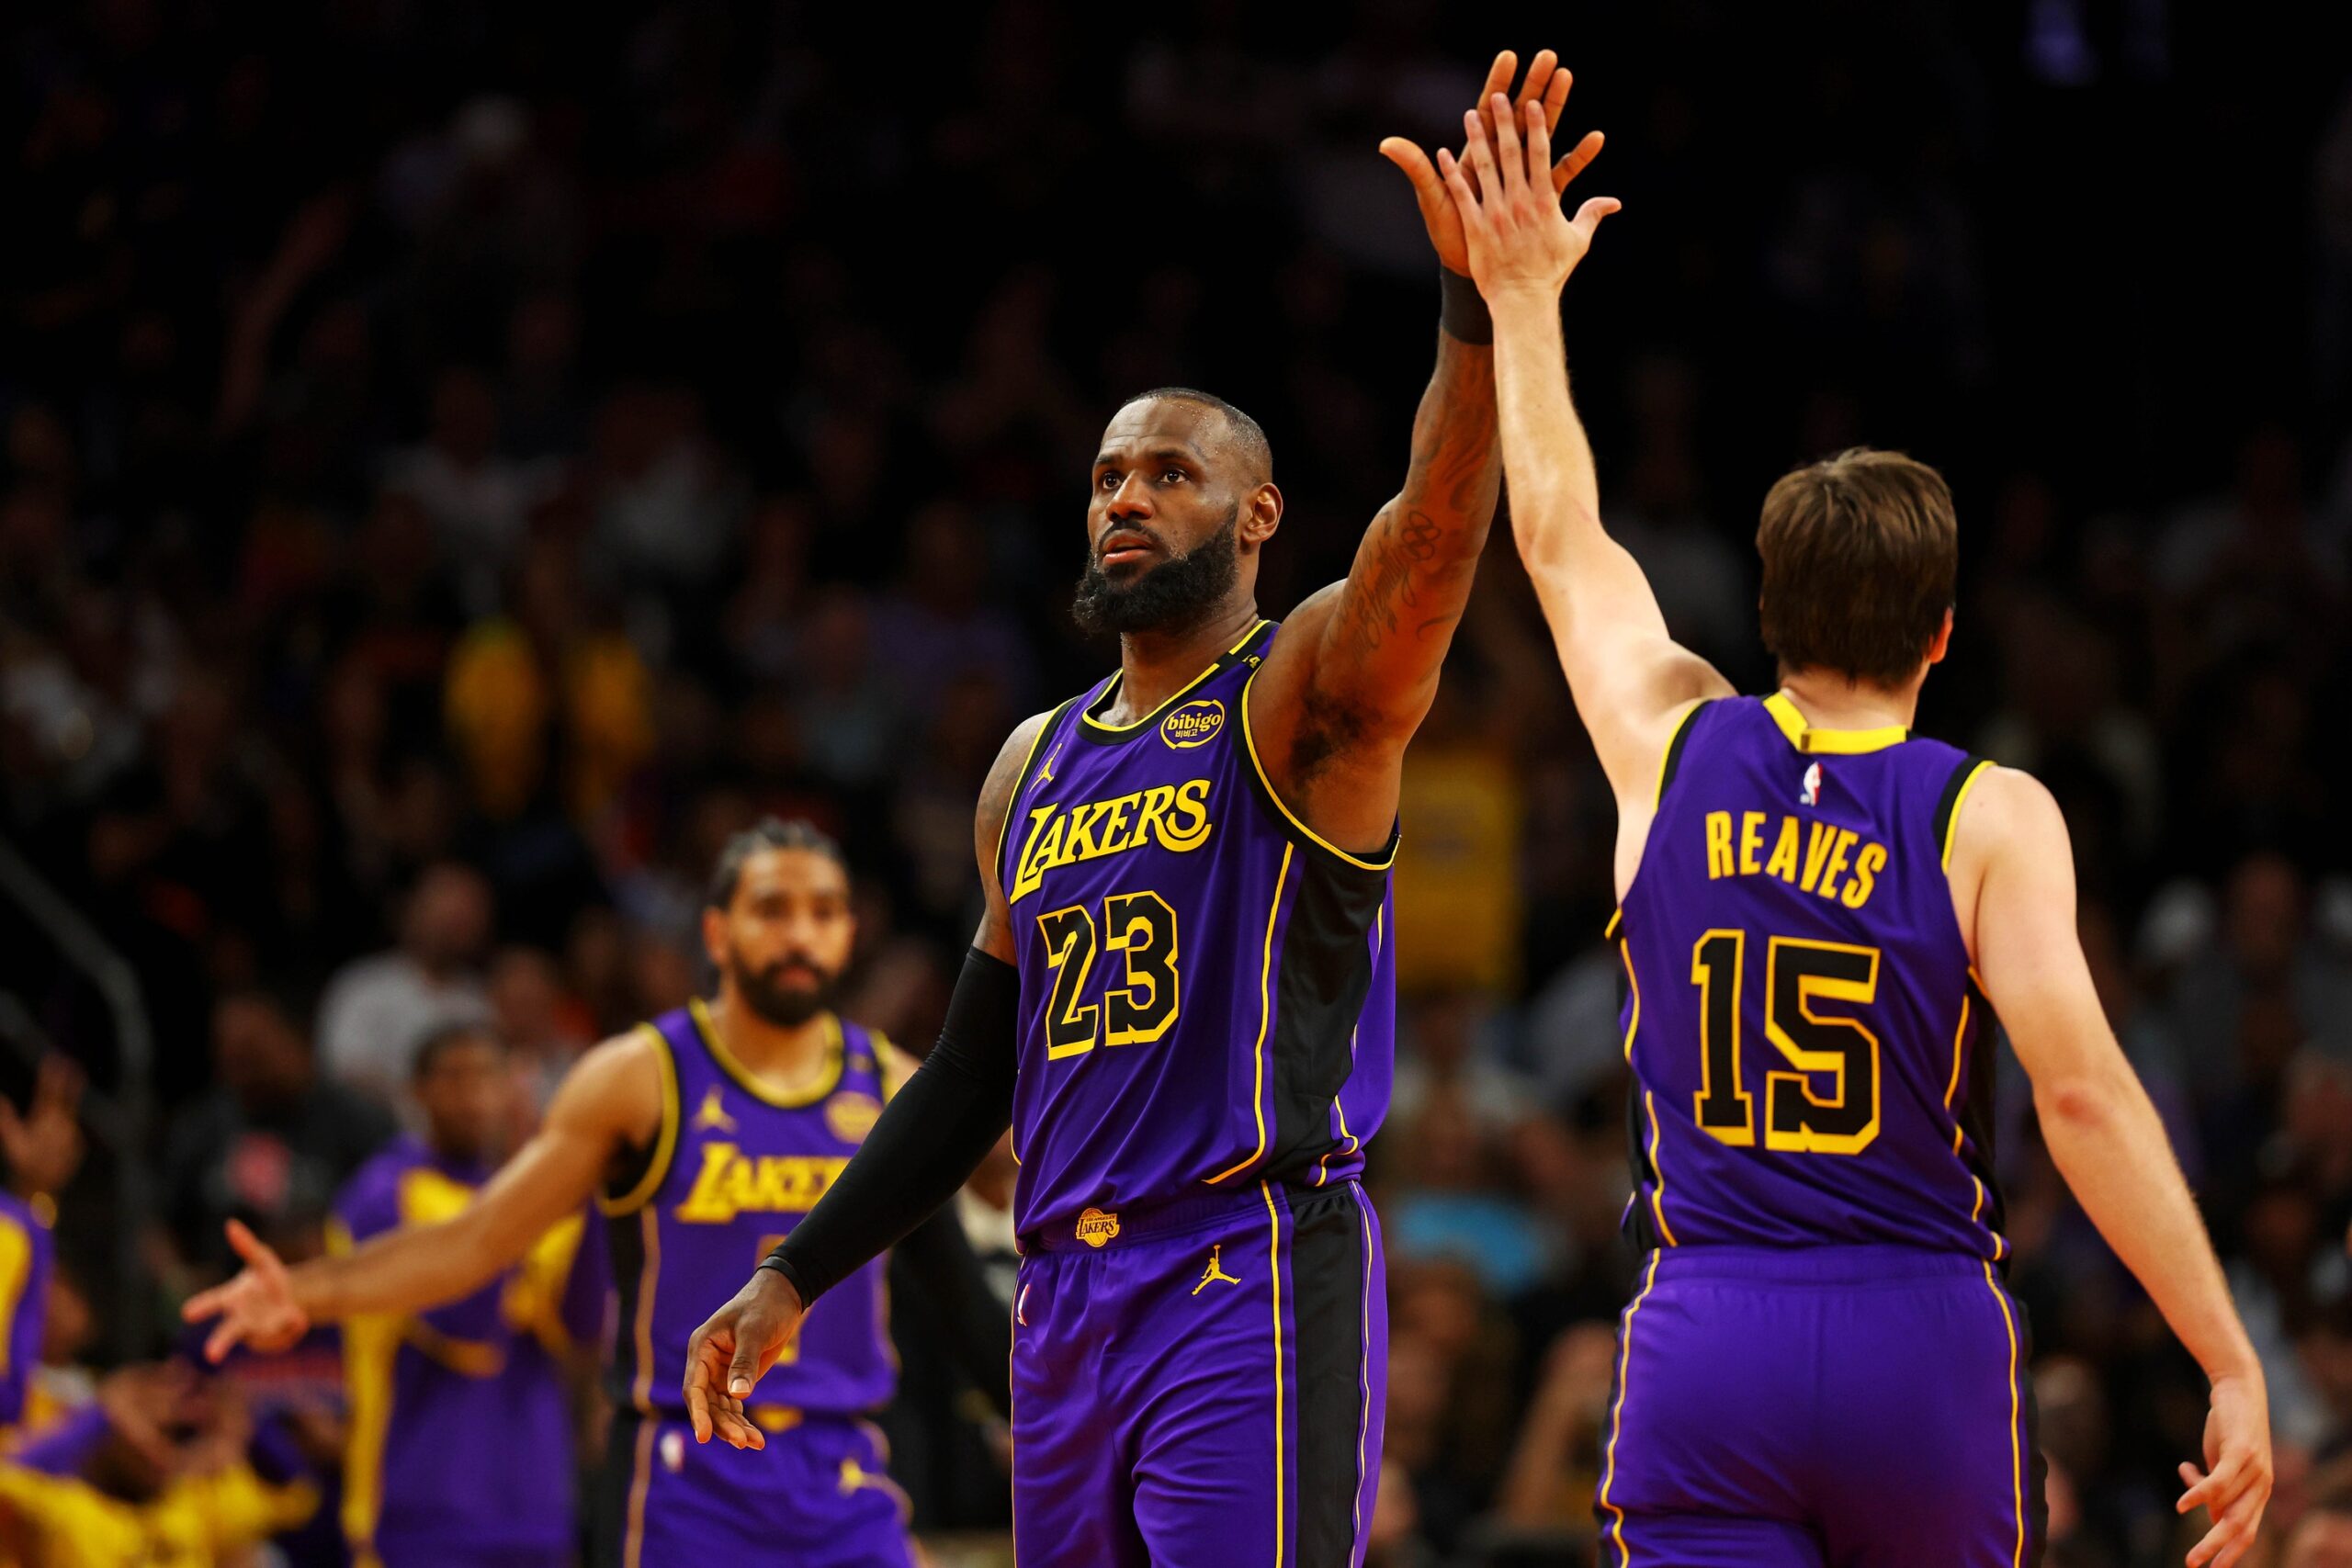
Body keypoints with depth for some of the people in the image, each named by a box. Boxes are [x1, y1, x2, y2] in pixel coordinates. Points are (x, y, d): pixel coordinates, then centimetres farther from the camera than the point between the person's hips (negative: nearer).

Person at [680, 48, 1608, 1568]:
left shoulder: (1312, 694, -1)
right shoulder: (1035, 765, 19)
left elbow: (1430, 538, -22)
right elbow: (974, 1074, 24)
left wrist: (1479, 308, -40)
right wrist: (796, 1279, 19)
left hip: (1253, 1283, -7)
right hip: (1068, 1299, 7)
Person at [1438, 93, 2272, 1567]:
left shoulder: (1676, 749, 5)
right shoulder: (1990, 818, -5)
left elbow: (1563, 539, 23)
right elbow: (2083, 1088, -14)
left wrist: (1525, 295, 36)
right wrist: (2233, 1367, -12)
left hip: (1704, 1343, 1)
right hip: (1925, 1335, -1)